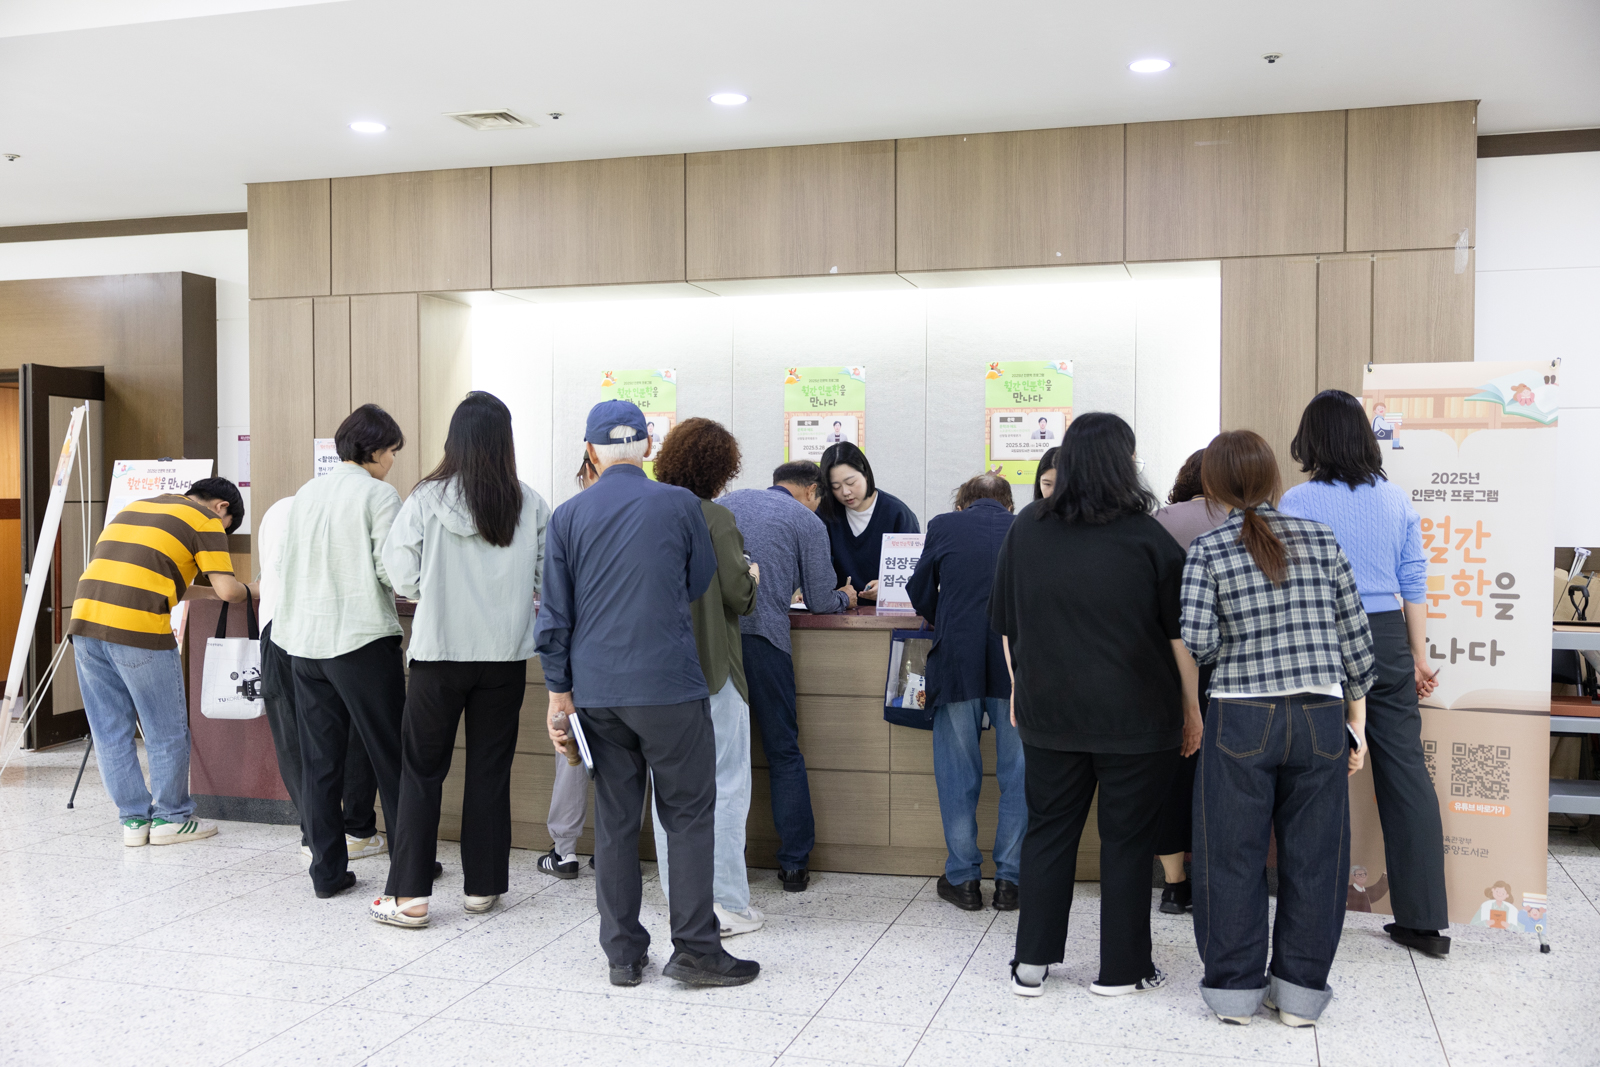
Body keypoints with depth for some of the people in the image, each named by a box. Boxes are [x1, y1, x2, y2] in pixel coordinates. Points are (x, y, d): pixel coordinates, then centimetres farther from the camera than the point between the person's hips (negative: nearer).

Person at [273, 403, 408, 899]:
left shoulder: (306, 493, 11)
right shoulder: (379, 494, -7)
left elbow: (280, 563, 12)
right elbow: (391, 569, -15)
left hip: (304, 641, 6)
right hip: (362, 638, -6)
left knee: (319, 759, 10)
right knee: (391, 755, 6)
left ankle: (327, 871, 14)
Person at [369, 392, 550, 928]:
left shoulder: (426, 499, -9)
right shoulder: (530, 505, -5)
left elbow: (402, 576, -7)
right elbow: (547, 581, 1)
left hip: (439, 650, -1)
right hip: (505, 654, 2)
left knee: (421, 769, 9)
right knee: (490, 770, 12)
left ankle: (408, 894, 9)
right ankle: (482, 886, 21)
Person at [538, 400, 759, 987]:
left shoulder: (567, 516, 3)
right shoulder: (680, 505, -3)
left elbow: (555, 615, 5)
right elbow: (702, 584, 11)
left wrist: (559, 692, 11)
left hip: (597, 691, 3)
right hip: (669, 686, -3)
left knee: (615, 820, 9)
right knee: (688, 815, 5)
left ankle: (623, 954, 16)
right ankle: (695, 949, 5)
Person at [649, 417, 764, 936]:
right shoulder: (717, 519, -14)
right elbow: (738, 596, -14)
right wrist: (752, 576, 7)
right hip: (711, 669, -6)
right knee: (725, 785, 4)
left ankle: (680, 895, 24)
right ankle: (726, 903, 6)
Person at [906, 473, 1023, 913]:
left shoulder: (943, 526, 7)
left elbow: (919, 592, 14)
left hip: (957, 662, 0)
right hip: (1018, 664, 1)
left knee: (957, 773, 10)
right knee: (1018, 773, 10)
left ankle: (963, 878, 16)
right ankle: (1010, 878, 14)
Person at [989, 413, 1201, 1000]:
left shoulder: (1025, 530, 1)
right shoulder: (1148, 539, -9)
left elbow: (1006, 626, 9)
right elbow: (1180, 636, -6)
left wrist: (1021, 689, 20)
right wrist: (1192, 708, 4)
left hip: (1048, 711, 3)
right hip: (1137, 716, -3)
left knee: (1048, 830, 13)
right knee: (1127, 837, 9)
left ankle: (1031, 963, 17)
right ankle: (1121, 969, 19)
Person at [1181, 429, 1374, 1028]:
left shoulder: (1207, 551, -3)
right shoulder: (1320, 540, 5)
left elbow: (1198, 642, -12)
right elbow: (1354, 635, 4)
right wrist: (1357, 720, 11)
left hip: (1241, 719, -2)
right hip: (1321, 715, 3)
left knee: (1233, 856, 9)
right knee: (1312, 855, 11)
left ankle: (1235, 988, 18)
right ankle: (1300, 992, 20)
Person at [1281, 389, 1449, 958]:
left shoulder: (1299, 502, -7)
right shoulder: (1395, 498, 6)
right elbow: (1415, 582, 9)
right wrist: (1419, 655, 16)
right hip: (1387, 637, 4)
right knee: (1406, 770, 7)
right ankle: (1426, 921, 12)